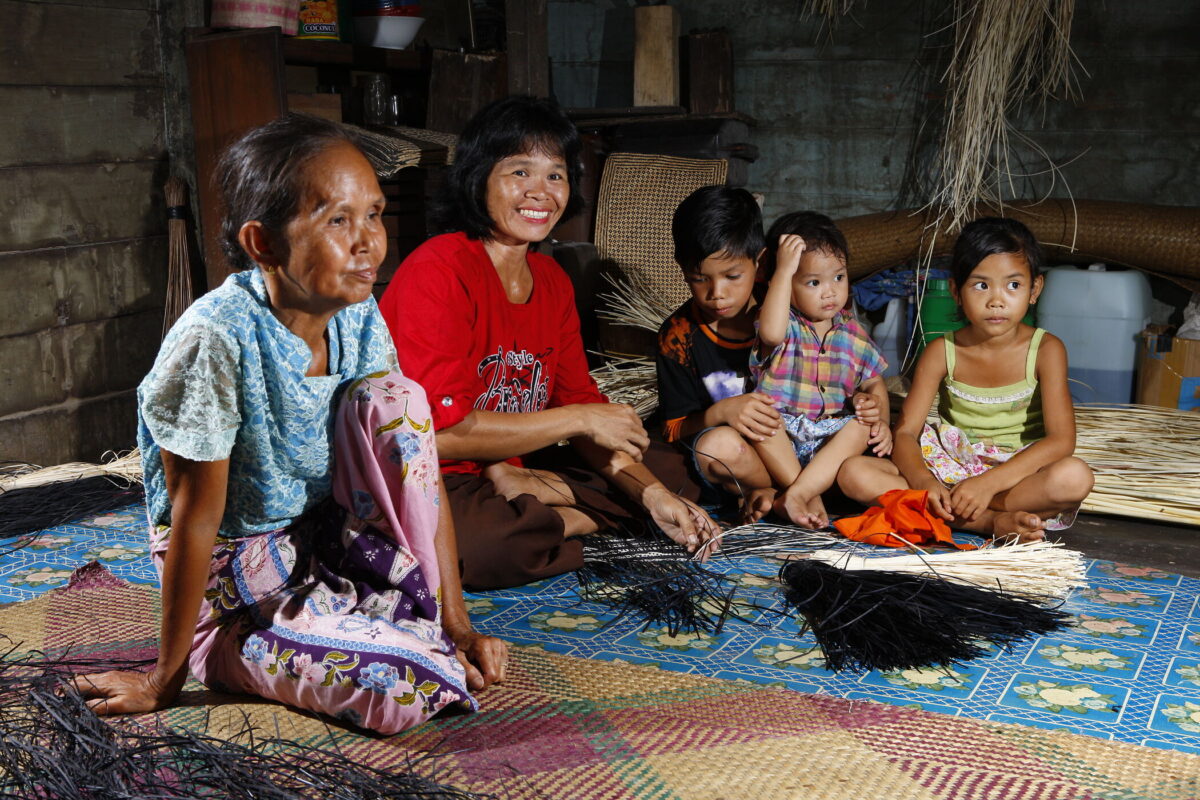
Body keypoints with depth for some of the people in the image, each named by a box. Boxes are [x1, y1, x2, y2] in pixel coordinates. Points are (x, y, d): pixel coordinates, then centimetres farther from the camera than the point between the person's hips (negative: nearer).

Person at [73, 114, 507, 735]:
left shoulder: (358, 318, -8)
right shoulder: (217, 340, -26)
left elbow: (417, 462, -4)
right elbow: (195, 519, -21)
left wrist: (458, 622, -6)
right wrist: (164, 680, -11)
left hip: (329, 538, 7)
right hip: (237, 575, -6)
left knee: (394, 399, -19)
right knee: (400, 691, -28)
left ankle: (427, 614, -7)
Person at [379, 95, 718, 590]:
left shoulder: (552, 282, 8)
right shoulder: (438, 271, -17)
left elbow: (580, 401, 8)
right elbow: (439, 432, -24)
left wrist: (652, 495, -8)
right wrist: (580, 419, -18)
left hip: (509, 470, 8)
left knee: (666, 470, 3)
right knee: (480, 540, -39)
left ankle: (517, 493, -8)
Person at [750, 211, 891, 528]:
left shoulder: (852, 333, 11)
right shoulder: (786, 325, -5)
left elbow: (874, 383, 18)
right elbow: (771, 333, -32)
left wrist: (879, 413, -6)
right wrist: (784, 270, -27)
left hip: (829, 440, 4)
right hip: (779, 440, -3)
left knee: (861, 427, -25)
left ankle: (795, 495, -35)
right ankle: (810, 496, -30)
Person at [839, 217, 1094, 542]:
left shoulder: (1045, 350, -8)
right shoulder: (942, 352, -3)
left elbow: (1061, 439, -17)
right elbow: (905, 432, -6)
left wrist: (989, 482, -29)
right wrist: (924, 482, -28)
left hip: (1018, 472, -2)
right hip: (949, 469, 2)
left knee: (1076, 478, -34)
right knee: (856, 475, -23)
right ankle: (993, 521, -26)